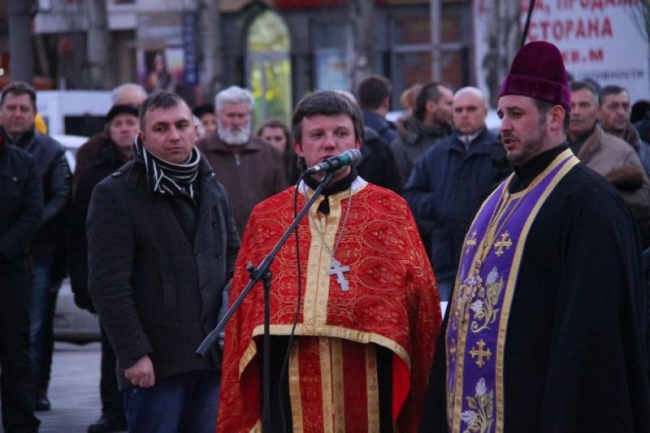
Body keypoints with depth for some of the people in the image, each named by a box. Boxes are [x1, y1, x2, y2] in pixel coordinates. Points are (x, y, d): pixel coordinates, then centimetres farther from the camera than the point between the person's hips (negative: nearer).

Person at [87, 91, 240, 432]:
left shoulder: (213, 191, 16)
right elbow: (108, 285, -11)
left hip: (212, 357, 6)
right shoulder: (115, 195, -5)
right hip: (155, 364, -6)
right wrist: (133, 353, -17)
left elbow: (234, 261, 22)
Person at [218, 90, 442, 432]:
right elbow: (244, 305, 11)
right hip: (292, 382, 1)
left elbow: (419, 295, 5)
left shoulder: (391, 210, 9)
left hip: (367, 382, -1)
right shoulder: (266, 218, 13)